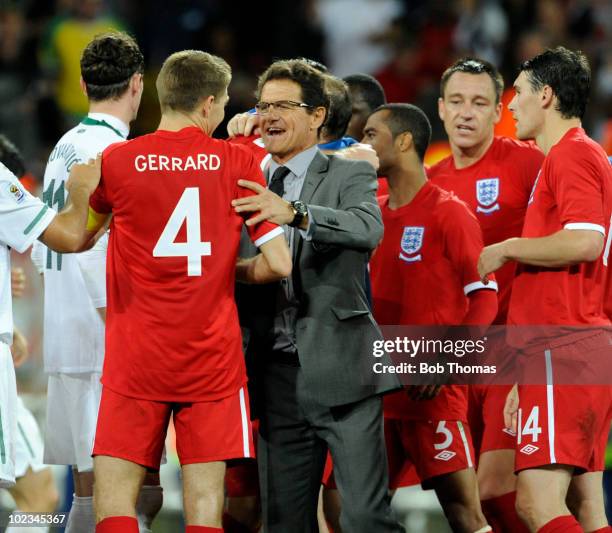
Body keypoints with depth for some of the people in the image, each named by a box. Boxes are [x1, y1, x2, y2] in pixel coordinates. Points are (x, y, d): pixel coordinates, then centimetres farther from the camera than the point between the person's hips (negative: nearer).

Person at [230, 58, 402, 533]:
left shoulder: (349, 176, 1)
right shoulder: (254, 188, 16)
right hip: (277, 373, 5)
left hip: (340, 368, -5)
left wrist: (296, 214, -33)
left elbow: (369, 228, -20)